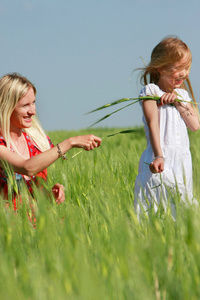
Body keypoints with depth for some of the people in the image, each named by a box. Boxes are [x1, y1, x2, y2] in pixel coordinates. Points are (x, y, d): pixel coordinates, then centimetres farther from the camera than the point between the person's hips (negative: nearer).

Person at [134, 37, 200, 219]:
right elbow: (153, 124, -13)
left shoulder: (182, 94, 18)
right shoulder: (151, 91, 0)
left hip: (182, 159, 6)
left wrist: (178, 101, -3)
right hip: (161, 158, -5)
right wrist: (158, 156, -26)